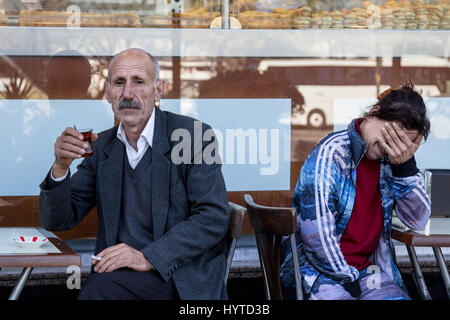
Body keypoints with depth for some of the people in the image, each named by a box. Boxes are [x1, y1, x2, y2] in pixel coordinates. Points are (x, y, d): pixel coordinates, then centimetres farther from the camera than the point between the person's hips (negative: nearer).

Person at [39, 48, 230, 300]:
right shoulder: (102, 146, 11)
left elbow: (214, 218, -12)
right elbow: (58, 221, 10)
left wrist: (148, 257, -20)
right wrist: (60, 168, -10)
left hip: (183, 279, -4)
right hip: (120, 272, 4)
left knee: (99, 288, -29)